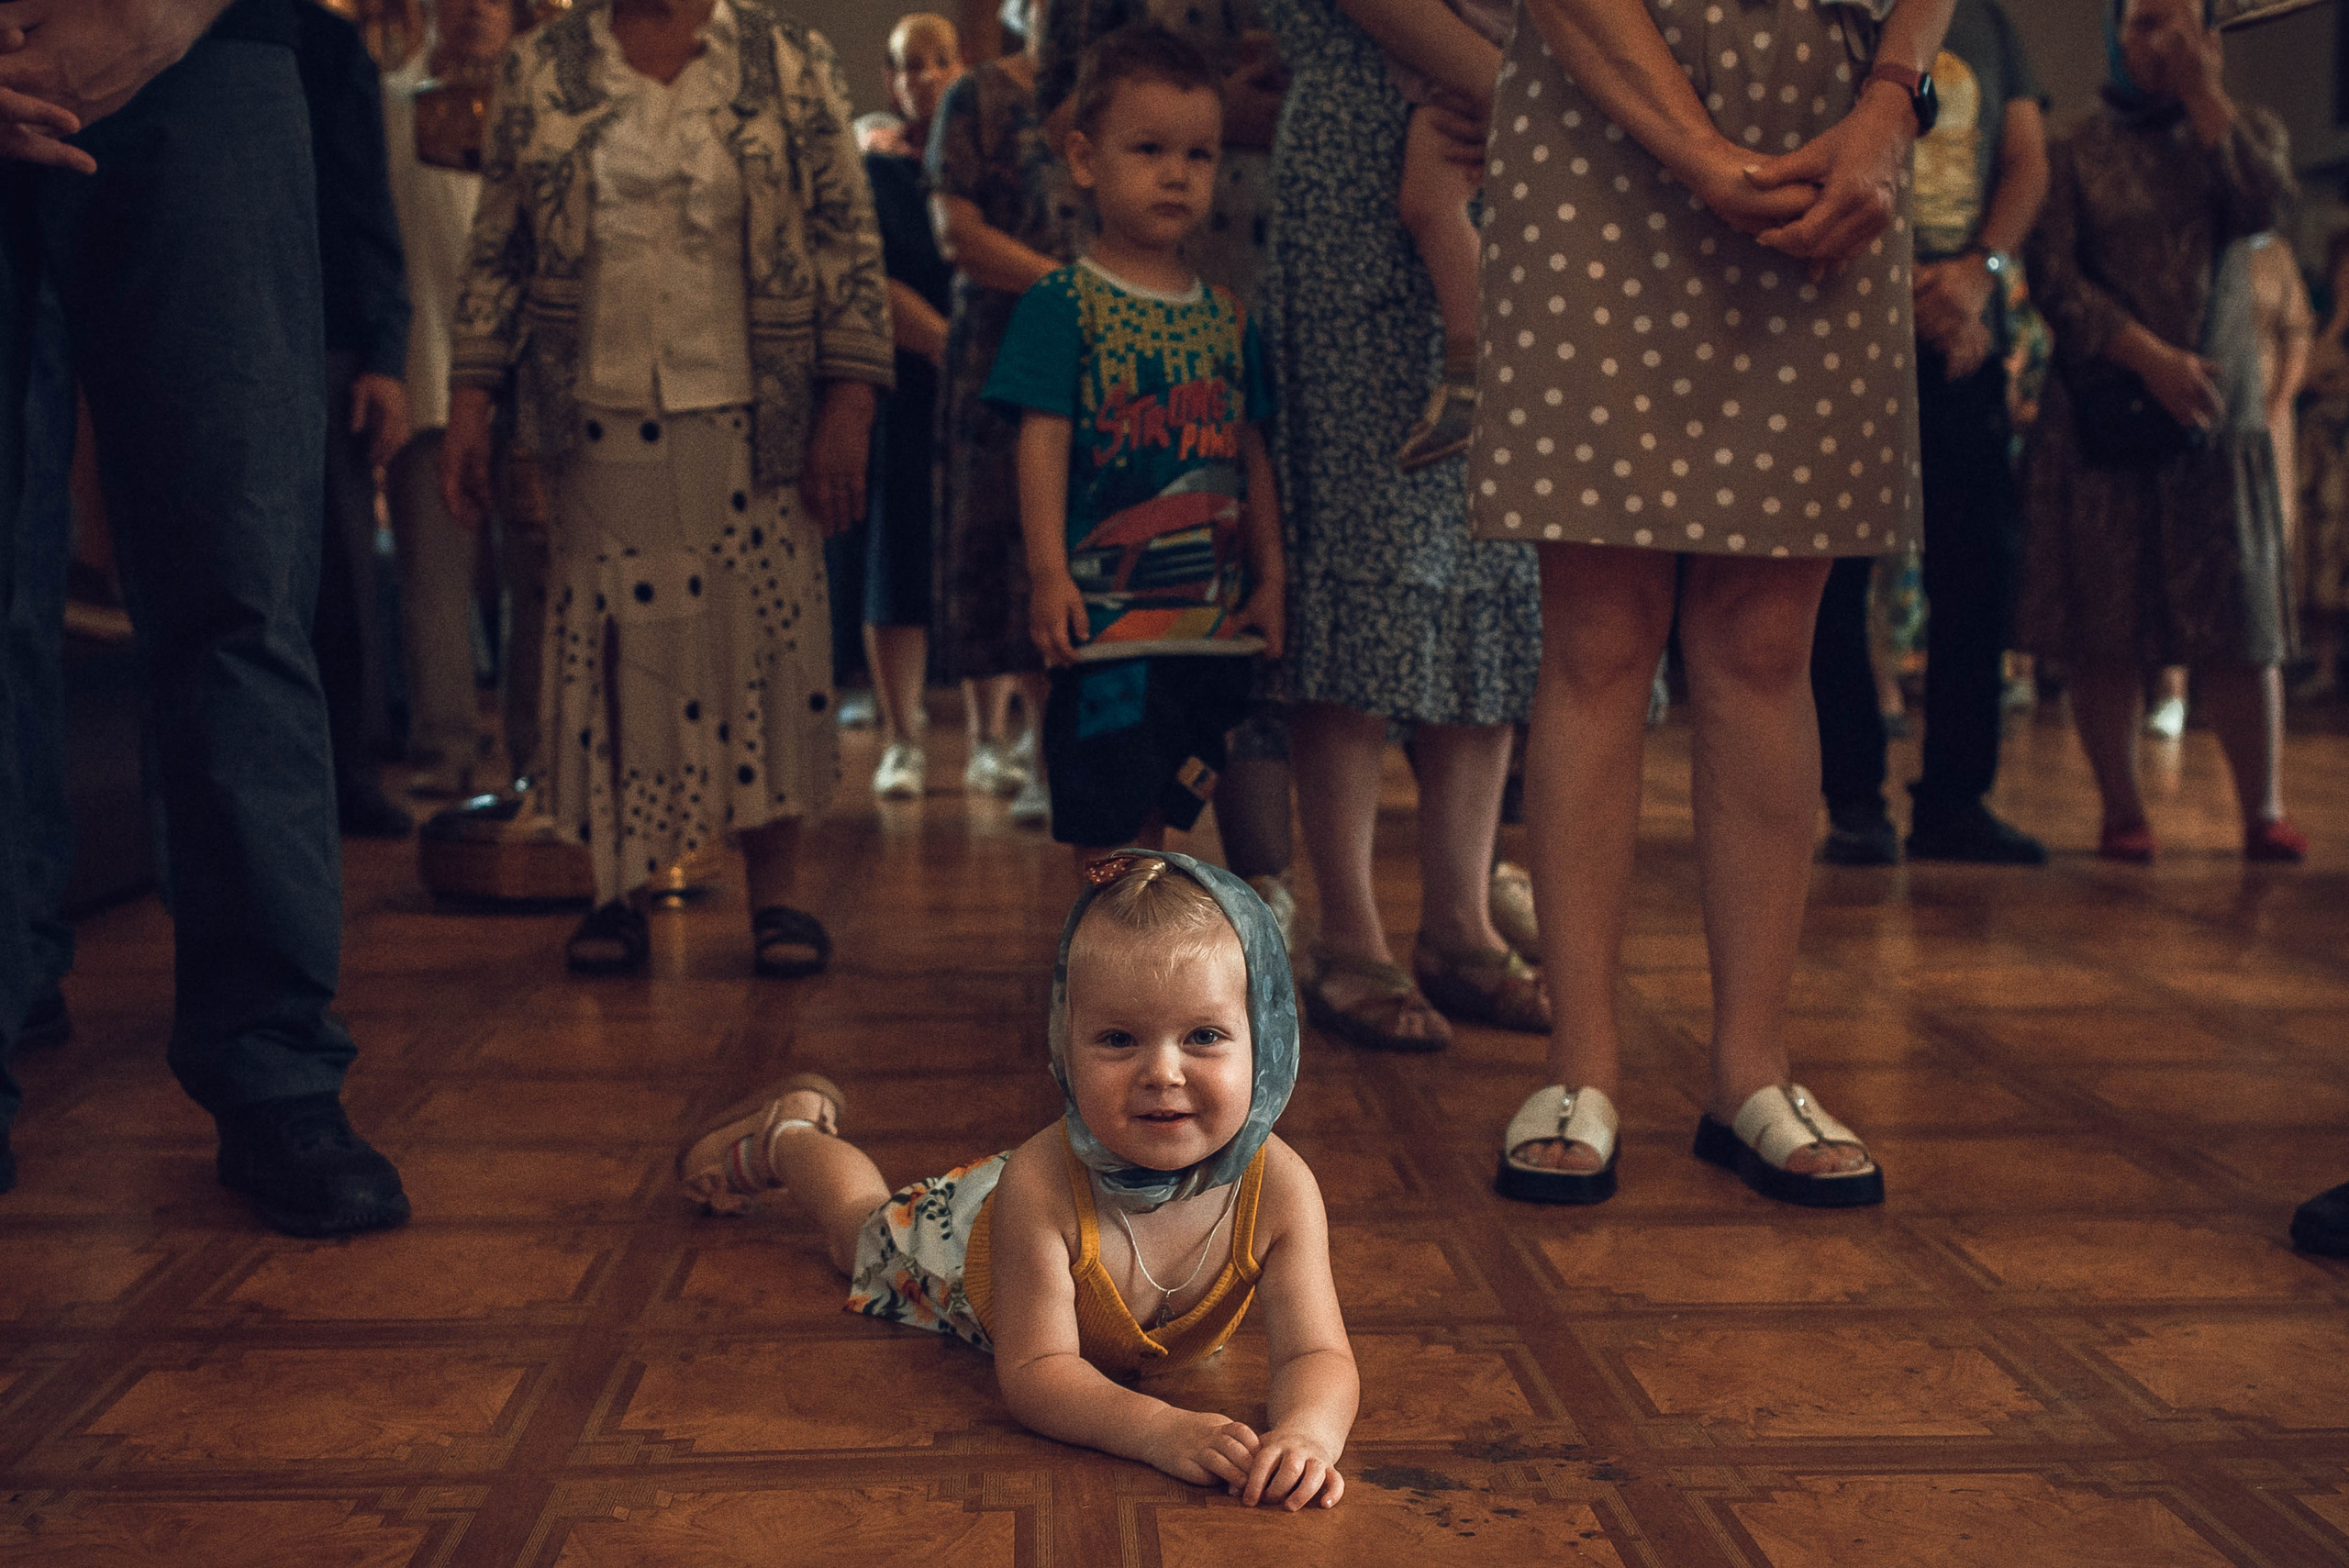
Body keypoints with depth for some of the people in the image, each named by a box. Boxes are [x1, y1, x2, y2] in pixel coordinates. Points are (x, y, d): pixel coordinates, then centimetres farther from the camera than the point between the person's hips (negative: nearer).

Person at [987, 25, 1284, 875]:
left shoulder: (1226, 317, 13)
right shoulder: (1063, 303, -4)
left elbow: (1251, 454, 16)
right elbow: (1043, 438, -9)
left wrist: (1269, 578, 12)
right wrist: (1048, 570, -16)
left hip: (1212, 614, 6)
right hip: (1107, 606, -5)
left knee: (1160, 805, 13)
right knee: (1105, 814, -2)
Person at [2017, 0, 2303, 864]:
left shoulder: (2247, 129, 15)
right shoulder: (2076, 149, 8)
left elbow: (2262, 206, -8)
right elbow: (2053, 275, -4)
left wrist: (2204, 93, -7)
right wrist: (2150, 355, -14)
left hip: (2221, 407, 1)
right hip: (2103, 412, -1)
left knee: (2241, 619, -4)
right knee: (2105, 626, -3)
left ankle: (2266, 813, 2)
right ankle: (2122, 812, 5)